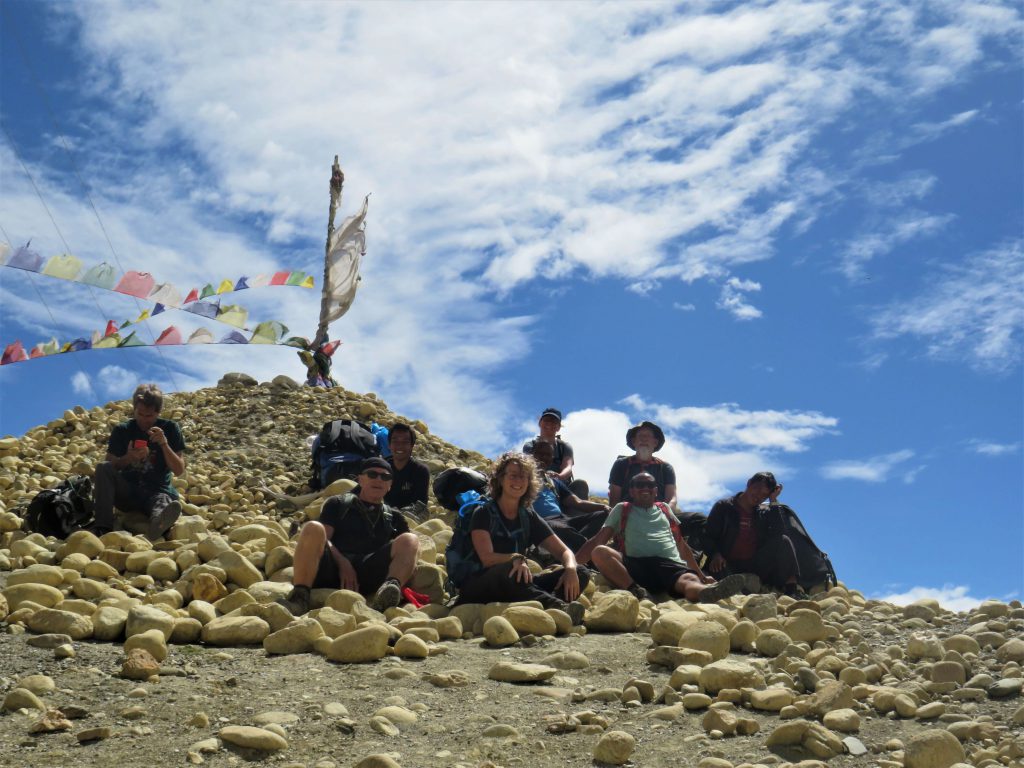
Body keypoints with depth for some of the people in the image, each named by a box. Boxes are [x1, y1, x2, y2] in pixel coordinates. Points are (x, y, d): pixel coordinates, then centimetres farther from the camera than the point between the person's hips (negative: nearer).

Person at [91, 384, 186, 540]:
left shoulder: (170, 429, 4)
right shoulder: (122, 430, 6)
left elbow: (179, 471, -2)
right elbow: (109, 466, 1)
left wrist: (164, 444, -16)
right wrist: (128, 458, -18)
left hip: (157, 491, -2)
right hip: (127, 492, 2)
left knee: (164, 500, -38)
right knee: (103, 467, -25)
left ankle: (159, 521, -77)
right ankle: (102, 526, -35)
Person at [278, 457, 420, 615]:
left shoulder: (394, 518, 32)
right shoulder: (338, 504, 25)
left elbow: (409, 549, 20)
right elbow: (323, 538, 10)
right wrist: (342, 562, -10)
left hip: (368, 574, 1)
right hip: (330, 569, -1)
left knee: (409, 540, -21)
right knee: (313, 528, -28)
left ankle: (392, 585, -53)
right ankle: (299, 598, -42)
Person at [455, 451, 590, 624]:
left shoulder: (529, 517, 12)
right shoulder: (483, 513, -3)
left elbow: (564, 551, 8)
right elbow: (487, 558, -17)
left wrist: (571, 569, -16)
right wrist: (516, 559, -37)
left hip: (517, 588, 5)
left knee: (581, 574, -13)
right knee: (505, 570, -40)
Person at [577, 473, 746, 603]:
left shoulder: (664, 509, 32)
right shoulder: (622, 509, 27)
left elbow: (681, 545, 35)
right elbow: (598, 541, 21)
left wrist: (702, 576, 32)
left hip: (671, 564, 1)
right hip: (635, 565, -1)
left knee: (691, 580, -37)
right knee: (599, 552, -32)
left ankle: (707, 592, -73)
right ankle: (638, 592, -51)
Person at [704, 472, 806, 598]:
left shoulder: (764, 513, 16)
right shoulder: (723, 507, 8)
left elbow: (777, 532, -5)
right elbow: (708, 536, 2)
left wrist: (774, 501, -1)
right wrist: (715, 554, -18)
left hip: (756, 567, 3)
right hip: (729, 567, -3)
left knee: (783, 540, -18)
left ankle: (792, 588, -27)